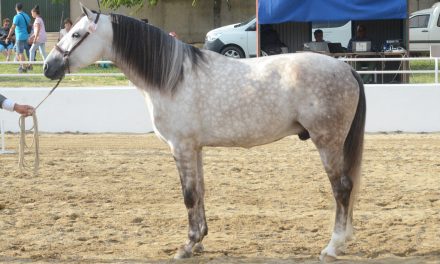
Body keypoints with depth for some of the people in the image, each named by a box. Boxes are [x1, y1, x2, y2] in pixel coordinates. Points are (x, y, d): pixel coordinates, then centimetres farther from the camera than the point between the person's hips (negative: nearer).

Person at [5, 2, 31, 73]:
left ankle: (23, 68, -3)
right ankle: (22, 64, 17)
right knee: (16, 50, 19)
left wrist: (8, 37, -17)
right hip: (25, 36, 8)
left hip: (20, 37, -8)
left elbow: (13, 28, -19)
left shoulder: (17, 17, -15)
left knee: (20, 52, -3)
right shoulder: (26, 16, 10)